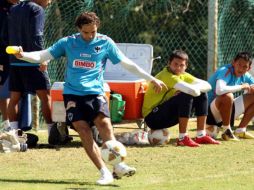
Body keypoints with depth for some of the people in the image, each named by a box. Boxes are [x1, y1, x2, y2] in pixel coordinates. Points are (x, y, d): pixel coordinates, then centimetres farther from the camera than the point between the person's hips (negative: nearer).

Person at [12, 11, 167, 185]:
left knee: (104, 123, -26)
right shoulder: (68, 42, 5)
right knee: (83, 130, -15)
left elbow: (127, 64, 7)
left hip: (95, 92, -1)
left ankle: (118, 166, -29)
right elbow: (42, 56, 5)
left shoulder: (105, 43, 3)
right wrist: (23, 55, -14)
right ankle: (104, 172, -17)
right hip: (72, 93, 1)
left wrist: (152, 79, 6)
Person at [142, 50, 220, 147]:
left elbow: (207, 86, 1)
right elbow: (192, 91, -35)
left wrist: (195, 88, -16)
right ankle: (183, 138, -23)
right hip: (152, 117, -9)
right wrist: (195, 89, -13)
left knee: (202, 95, 5)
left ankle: (201, 136, 5)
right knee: (186, 97, -29)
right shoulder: (167, 76, -22)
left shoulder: (182, 75, 6)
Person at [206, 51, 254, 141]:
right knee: (227, 95, -37)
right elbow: (220, 90, -41)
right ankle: (226, 131, -19)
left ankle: (241, 130, 9)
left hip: (228, 111, 8)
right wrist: (241, 87, -28)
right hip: (210, 113, -8)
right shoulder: (225, 72, -21)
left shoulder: (245, 76, 2)